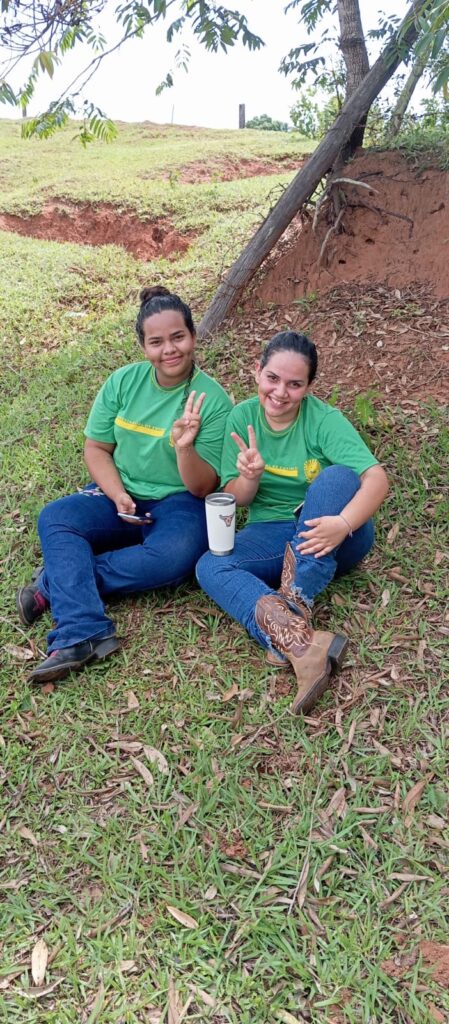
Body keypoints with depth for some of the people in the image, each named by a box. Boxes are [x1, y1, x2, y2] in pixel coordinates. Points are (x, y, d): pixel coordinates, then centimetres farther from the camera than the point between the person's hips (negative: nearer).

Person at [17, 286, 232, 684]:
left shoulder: (213, 400, -9)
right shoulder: (123, 381, 0)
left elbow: (202, 488, -10)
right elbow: (96, 448, 4)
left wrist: (185, 447, -30)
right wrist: (119, 496, -14)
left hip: (178, 503, -3)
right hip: (120, 494, 3)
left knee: (176, 555, -35)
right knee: (54, 518, -23)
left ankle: (54, 584, -22)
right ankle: (82, 634, -36)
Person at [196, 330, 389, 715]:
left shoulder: (324, 419, -12)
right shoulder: (243, 416, -3)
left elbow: (377, 478, -24)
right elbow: (235, 498, 1)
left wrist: (343, 523, -42)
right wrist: (250, 478, -23)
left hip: (328, 535, -3)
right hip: (271, 533, 3)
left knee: (336, 476, -32)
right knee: (210, 567, -24)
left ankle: (296, 604, -32)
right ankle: (305, 643, -45)